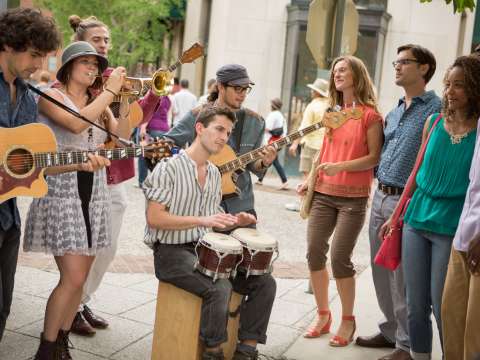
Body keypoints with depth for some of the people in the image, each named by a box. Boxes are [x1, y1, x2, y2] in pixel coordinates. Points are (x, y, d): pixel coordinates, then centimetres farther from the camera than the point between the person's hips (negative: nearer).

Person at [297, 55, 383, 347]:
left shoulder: (370, 114, -6)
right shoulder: (333, 113, 14)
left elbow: (374, 157, -10)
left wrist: (340, 167, -21)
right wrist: (309, 180, 9)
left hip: (353, 197, -6)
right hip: (324, 194, 6)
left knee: (340, 258, -7)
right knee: (314, 253, 4)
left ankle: (348, 321, 13)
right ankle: (323, 316, 20)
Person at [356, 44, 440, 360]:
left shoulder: (437, 109, -9)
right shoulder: (393, 113, 17)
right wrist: (380, 188, 16)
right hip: (380, 197, 8)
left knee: (402, 277, -2)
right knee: (381, 272, 15)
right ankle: (390, 330, 30)